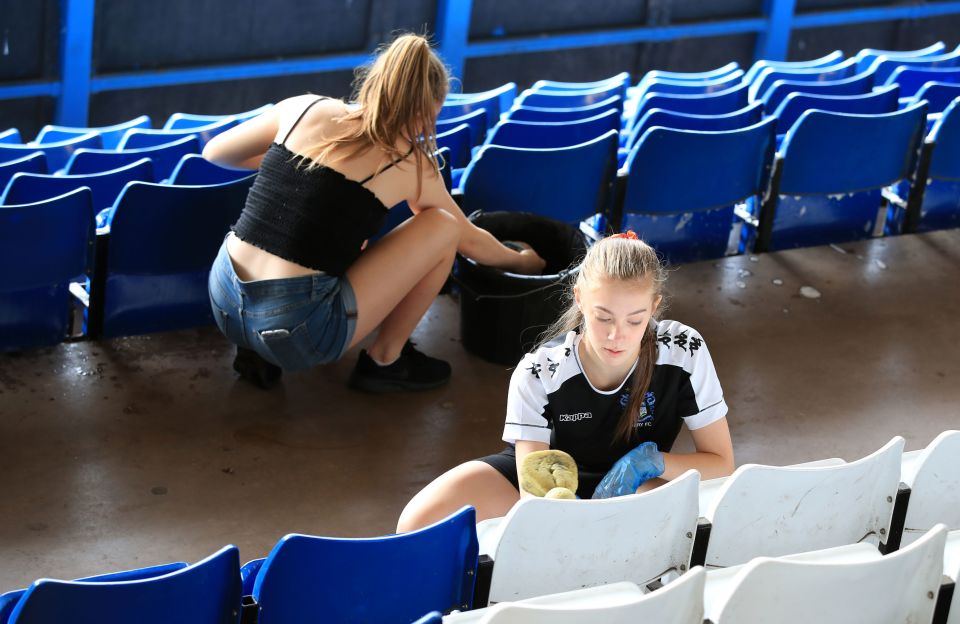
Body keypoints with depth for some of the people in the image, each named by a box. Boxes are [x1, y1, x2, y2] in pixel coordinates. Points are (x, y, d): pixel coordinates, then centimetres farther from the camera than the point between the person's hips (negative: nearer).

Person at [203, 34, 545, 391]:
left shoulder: (304, 109, 6)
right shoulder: (409, 165, 0)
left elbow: (214, 153, 18)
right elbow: (470, 242, 16)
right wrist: (525, 261, 36)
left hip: (223, 304, 5)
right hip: (295, 329, -5)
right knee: (443, 227, 6)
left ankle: (259, 350, 21)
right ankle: (384, 360, 17)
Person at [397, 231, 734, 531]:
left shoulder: (684, 352, -23)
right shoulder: (538, 374, -26)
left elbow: (721, 464, -13)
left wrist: (651, 460, -31)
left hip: (633, 485, 1)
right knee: (418, 525, -26)